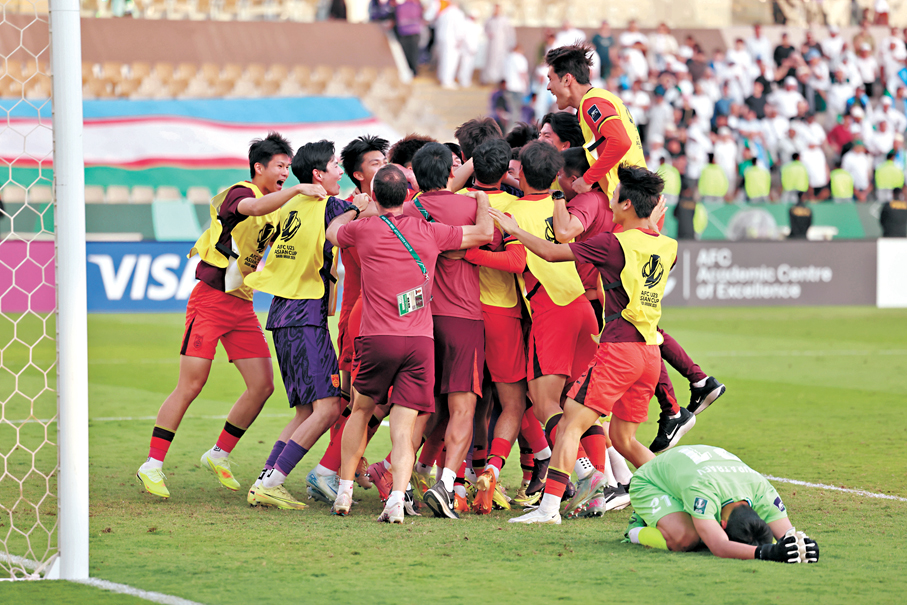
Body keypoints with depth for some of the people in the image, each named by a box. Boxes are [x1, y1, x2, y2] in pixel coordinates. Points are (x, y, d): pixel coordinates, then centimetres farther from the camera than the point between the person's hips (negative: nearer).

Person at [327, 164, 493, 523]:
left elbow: (332, 232, 26)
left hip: (378, 338, -1)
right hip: (421, 341, 1)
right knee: (404, 431, -1)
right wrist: (482, 200, 32)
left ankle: (344, 493, 22)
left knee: (361, 411, 21)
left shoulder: (363, 229, 1)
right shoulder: (429, 231, 4)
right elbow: (483, 233, 14)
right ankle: (397, 499, -19)